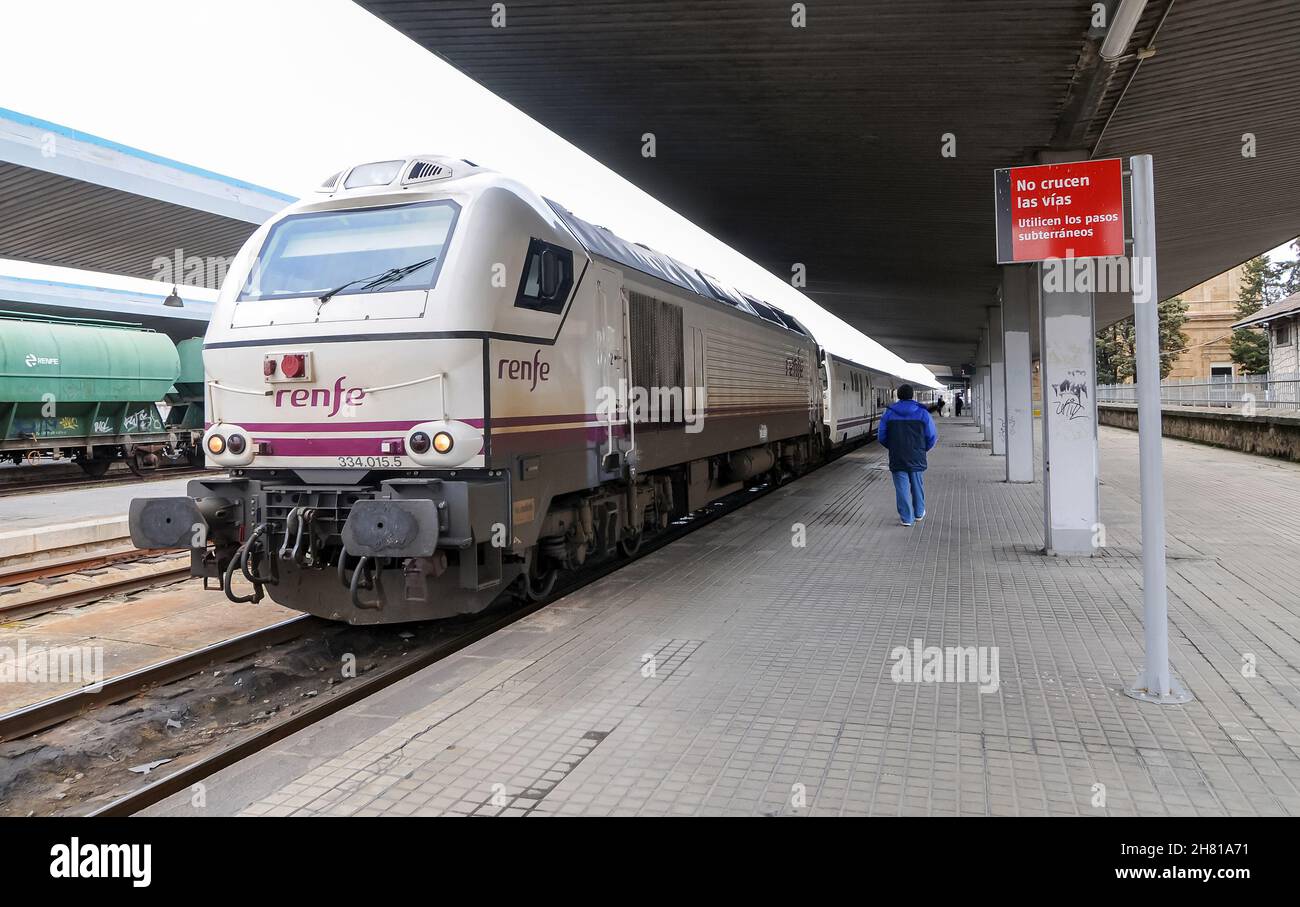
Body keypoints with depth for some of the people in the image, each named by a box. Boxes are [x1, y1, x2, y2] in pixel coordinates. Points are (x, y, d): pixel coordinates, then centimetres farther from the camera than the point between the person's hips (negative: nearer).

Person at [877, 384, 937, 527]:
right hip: (917, 459, 1)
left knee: (902, 488, 4)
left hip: (897, 458, -1)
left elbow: (881, 437, 0)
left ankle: (906, 518, 5)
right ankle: (919, 513, 31)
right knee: (917, 485, 17)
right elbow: (932, 437, -3)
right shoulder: (922, 413, -5)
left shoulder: (889, 414, -3)